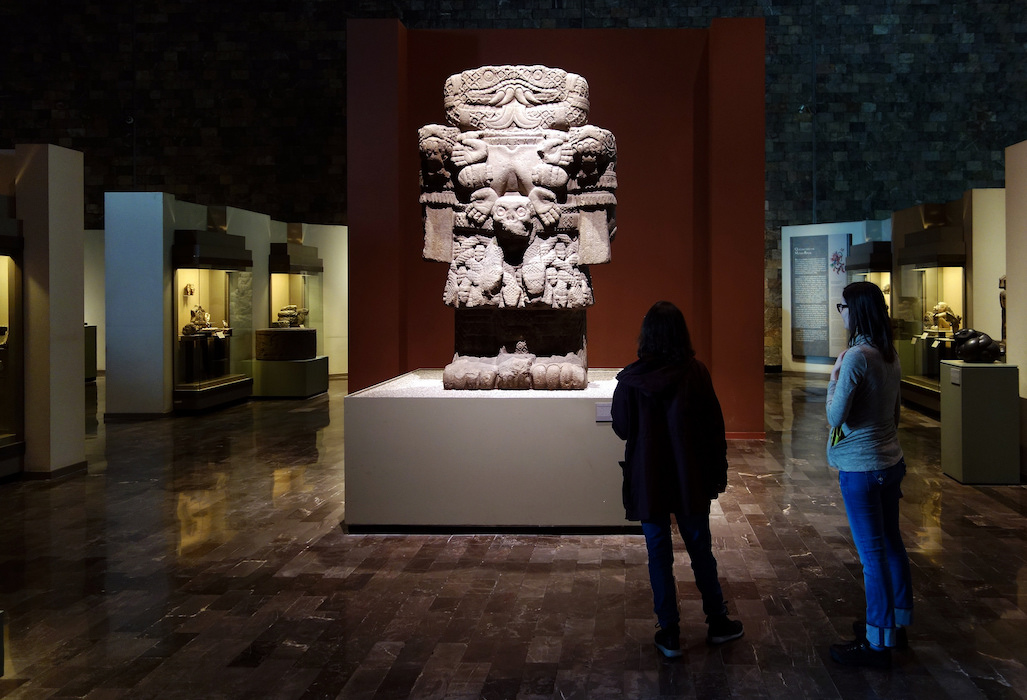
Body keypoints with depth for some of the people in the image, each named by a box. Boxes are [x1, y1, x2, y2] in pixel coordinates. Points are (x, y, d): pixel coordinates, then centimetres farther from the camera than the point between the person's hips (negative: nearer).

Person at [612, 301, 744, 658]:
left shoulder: (630, 380, -11)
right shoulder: (696, 373, -10)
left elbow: (621, 427, -1)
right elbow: (714, 427, -5)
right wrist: (718, 473, 5)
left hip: (647, 479, -1)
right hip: (690, 478, 1)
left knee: (659, 554, 9)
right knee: (700, 549, 16)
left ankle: (669, 633, 16)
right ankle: (717, 623, 29)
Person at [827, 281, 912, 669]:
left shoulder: (856, 357, -21)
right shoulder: (890, 354, 6)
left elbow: (836, 416, -18)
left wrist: (833, 381, -4)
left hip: (861, 468, -9)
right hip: (891, 461, 9)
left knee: (872, 553, -1)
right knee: (891, 543, 18)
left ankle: (878, 643, 8)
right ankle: (897, 623, 32)